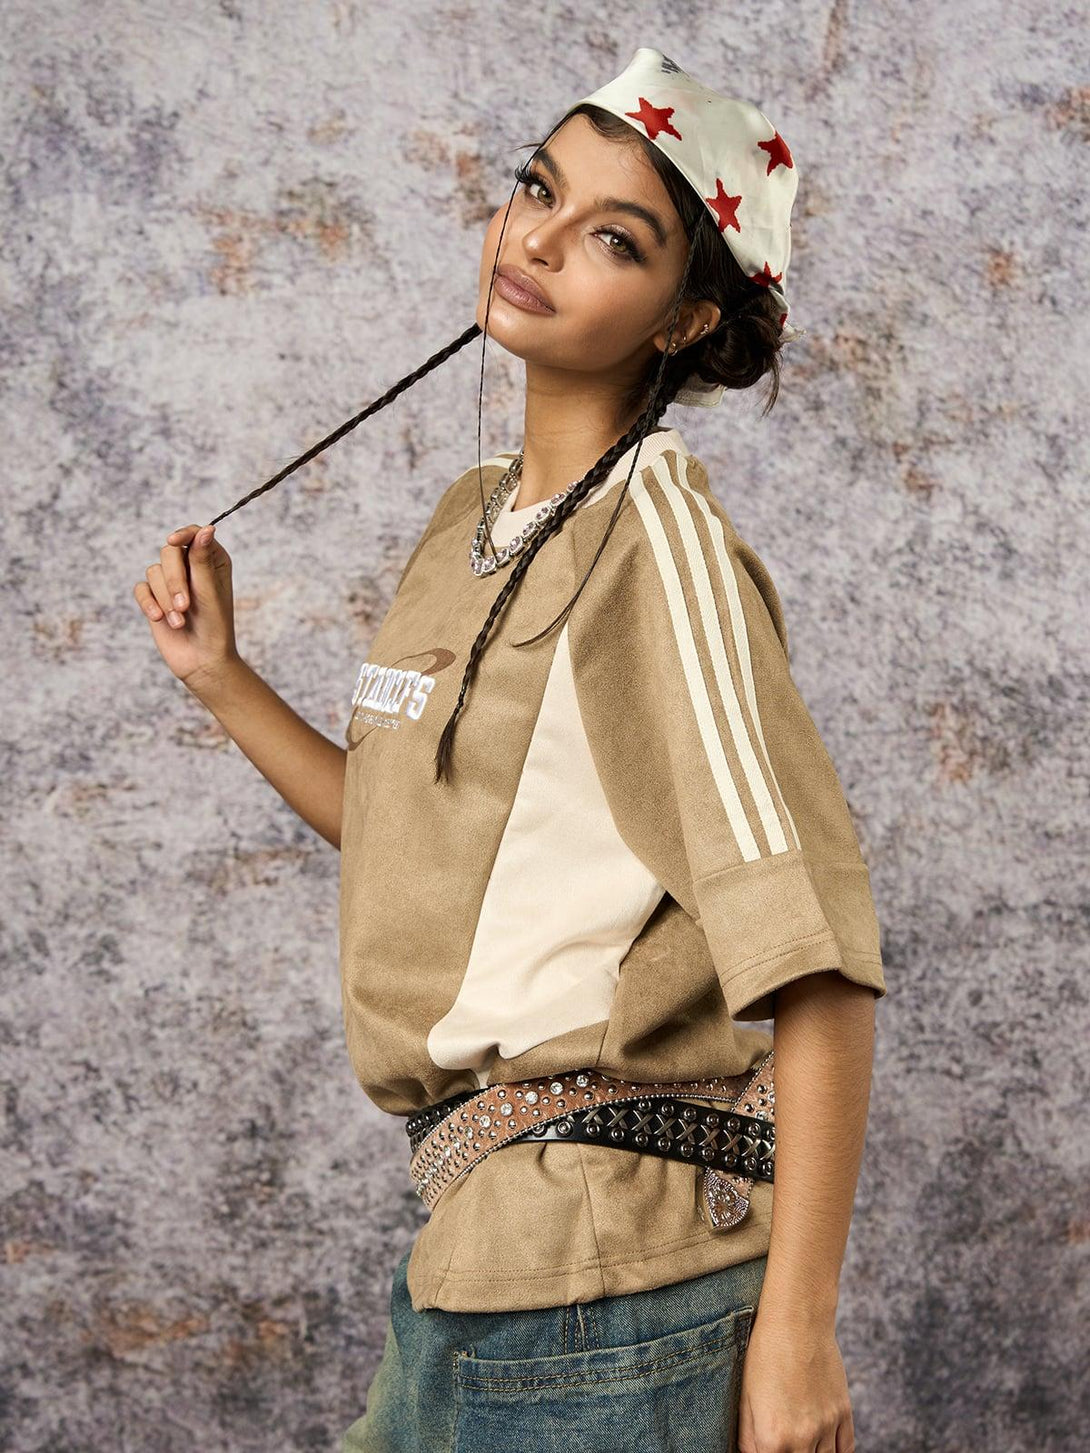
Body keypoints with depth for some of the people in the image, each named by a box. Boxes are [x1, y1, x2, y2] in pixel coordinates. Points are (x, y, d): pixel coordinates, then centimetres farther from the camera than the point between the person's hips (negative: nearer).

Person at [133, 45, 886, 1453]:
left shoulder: (662, 541, -15)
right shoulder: (474, 515, 11)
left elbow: (816, 961, -20)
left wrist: (796, 1333, -22)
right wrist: (221, 678, 13)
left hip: (599, 1247, -8)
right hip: (481, 1223, 8)